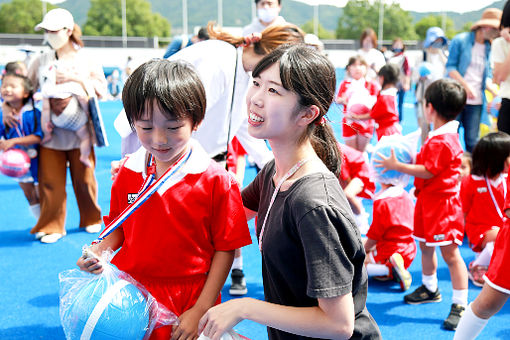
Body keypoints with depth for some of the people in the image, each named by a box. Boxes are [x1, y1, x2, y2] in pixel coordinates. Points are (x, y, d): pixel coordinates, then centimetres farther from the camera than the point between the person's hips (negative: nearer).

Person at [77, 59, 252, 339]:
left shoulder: (215, 180, -11)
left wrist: (200, 311, -11)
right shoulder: (128, 173, 2)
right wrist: (97, 252, -7)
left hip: (186, 304, -3)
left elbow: (225, 249, -8)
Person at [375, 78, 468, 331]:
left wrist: (396, 166, -18)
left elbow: (427, 171, -24)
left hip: (442, 205, -11)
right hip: (428, 201, 11)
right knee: (425, 246, 22)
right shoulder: (440, 135, 10)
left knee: (450, 253, -7)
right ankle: (430, 289, 41)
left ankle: (460, 305, -1)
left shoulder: (442, 142, -23)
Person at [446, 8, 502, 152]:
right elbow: (450, 67, -6)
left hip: (476, 102, 4)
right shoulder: (460, 40, 0)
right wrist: (466, 86, -17)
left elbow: (488, 75, 17)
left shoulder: (488, 48, 13)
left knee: (472, 140, 1)